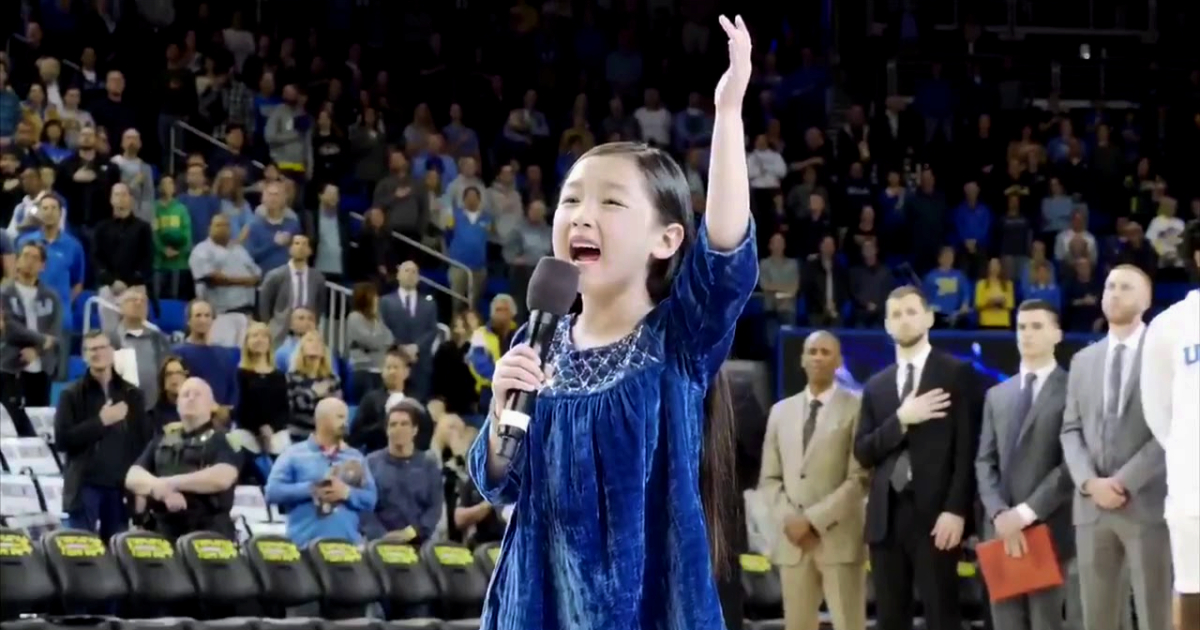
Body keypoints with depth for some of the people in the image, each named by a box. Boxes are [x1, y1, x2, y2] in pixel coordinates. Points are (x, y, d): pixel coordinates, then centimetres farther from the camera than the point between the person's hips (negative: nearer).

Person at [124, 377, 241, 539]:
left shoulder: (221, 440, 5)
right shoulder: (162, 440, 18)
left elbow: (222, 478, -14)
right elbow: (133, 478, 8)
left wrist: (170, 482, -11)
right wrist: (163, 490, -13)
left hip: (209, 533, -4)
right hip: (164, 530, 4)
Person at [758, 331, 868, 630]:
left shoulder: (856, 408, 0)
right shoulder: (781, 411, 15)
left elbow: (860, 479, -7)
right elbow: (769, 478, 14)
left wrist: (813, 519, -13)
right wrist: (787, 518, -5)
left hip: (839, 538, -4)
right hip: (792, 540, 4)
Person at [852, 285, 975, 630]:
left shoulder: (955, 373, 3)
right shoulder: (876, 386, 17)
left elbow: (967, 448, -5)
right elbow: (863, 452, 7)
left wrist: (956, 509, -14)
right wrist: (900, 420, -9)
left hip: (934, 514, -5)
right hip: (886, 517, 5)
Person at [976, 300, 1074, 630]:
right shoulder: (997, 395, 19)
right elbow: (984, 462, 12)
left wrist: (1027, 512, -13)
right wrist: (999, 514, -5)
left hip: (1048, 528, -5)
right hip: (1000, 529, 5)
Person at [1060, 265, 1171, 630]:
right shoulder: (1083, 361, 19)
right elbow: (1071, 430, 13)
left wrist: (1125, 481, -13)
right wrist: (1090, 482, -6)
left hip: (1147, 505, -5)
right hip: (1092, 506, 5)